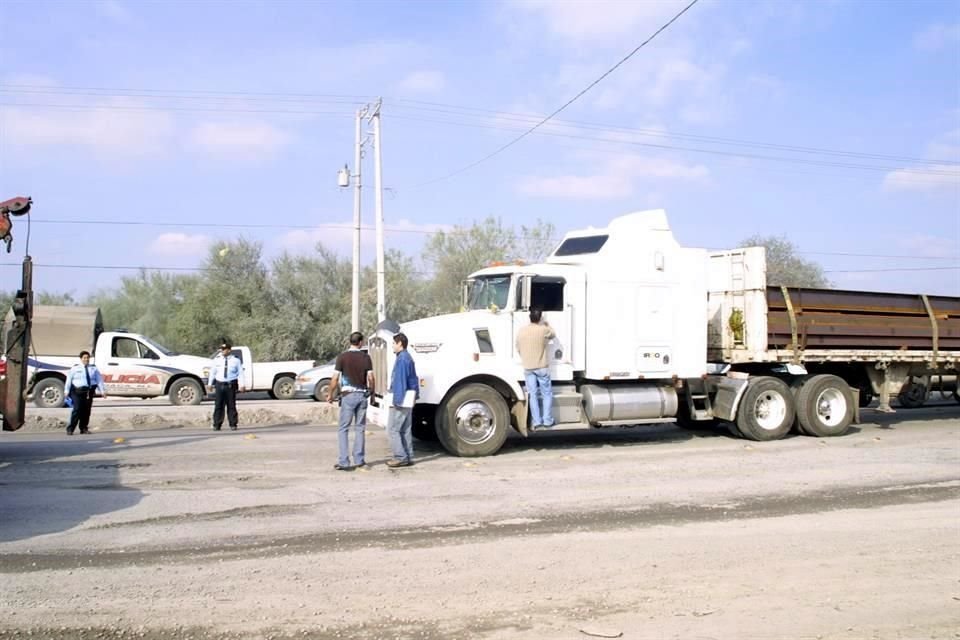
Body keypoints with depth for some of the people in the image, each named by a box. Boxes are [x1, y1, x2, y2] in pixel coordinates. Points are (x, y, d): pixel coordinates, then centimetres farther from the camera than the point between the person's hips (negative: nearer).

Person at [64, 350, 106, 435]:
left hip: (89, 392, 3)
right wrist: (66, 391, -6)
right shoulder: (75, 368, 6)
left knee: (86, 410, 3)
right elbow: (69, 379, 2)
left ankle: (83, 428, 15)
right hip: (78, 391, -3)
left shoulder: (94, 368, 12)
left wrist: (102, 391, -1)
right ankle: (70, 429, -6)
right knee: (77, 409, -12)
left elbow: (99, 380, 8)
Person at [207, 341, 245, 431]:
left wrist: (241, 385, -6)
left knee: (231, 405, 1)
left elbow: (240, 373, 1)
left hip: (231, 385, -1)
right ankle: (217, 425, 7)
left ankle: (233, 425, 10)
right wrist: (210, 383, 12)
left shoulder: (236, 360, 1)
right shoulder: (217, 359, 6)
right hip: (219, 384, 2)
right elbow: (212, 372, 13)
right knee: (218, 405, 1)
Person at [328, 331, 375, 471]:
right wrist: (371, 392, 15)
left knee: (343, 429, 1)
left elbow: (335, 378, -7)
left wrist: (330, 394, 4)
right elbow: (370, 378, 0)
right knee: (360, 428, 11)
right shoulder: (366, 358, 2)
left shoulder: (342, 357, -5)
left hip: (348, 395, -3)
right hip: (362, 394, 3)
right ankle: (359, 460, 11)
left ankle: (344, 462, -6)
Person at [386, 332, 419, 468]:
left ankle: (400, 457, -7)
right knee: (406, 429, 12)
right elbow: (413, 379, 21)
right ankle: (408, 457, 14)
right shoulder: (408, 358, 17)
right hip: (408, 400, 10)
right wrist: (416, 394, 23)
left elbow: (400, 380, -19)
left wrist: (397, 399, -21)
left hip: (401, 399, -10)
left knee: (394, 429, -7)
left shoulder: (402, 359, -14)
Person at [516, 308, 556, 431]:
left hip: (527, 368, 3)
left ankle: (537, 422, 5)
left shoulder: (520, 331, 0)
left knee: (532, 395, 6)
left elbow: (518, 349, 9)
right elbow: (553, 335, 12)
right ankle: (547, 421, 7)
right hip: (541, 367, -3)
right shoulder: (543, 330, -11)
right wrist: (546, 324, 28)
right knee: (547, 394, 9)